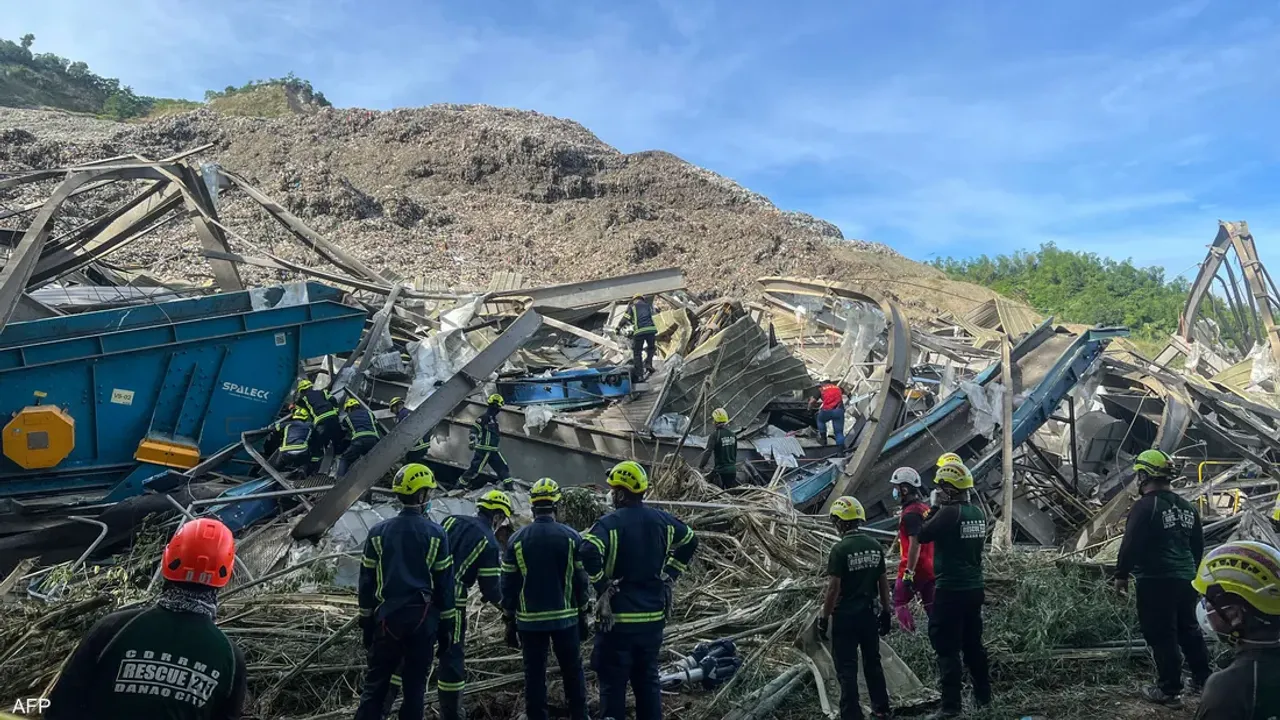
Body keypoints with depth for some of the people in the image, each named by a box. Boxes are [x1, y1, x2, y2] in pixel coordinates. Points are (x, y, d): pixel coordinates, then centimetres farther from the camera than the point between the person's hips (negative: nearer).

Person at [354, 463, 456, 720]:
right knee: (414, 687, 8)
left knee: (375, 685, 9)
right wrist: (446, 626, 5)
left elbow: (366, 583, 4)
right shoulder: (435, 534, -4)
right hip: (423, 620, -1)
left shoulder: (378, 532, 1)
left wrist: (367, 623, 13)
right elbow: (444, 584, -2)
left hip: (387, 618, 2)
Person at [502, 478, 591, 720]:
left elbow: (508, 584, 0)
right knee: (572, 672, 14)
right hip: (565, 618, 0)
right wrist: (583, 616, 9)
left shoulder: (517, 539, -3)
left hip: (529, 621, 0)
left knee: (534, 675, 8)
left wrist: (509, 621, 9)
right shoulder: (571, 537, -5)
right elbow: (581, 580, -1)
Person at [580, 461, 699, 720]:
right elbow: (690, 542, 20)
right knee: (648, 680, 17)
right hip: (654, 616, 6)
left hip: (618, 617, -6)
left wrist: (602, 586, -17)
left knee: (613, 684, 4)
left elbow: (589, 552, -31)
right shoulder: (661, 520, 5)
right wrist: (669, 575, 19)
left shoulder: (611, 523, -14)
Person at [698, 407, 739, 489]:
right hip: (732, 469, 6)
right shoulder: (732, 434, 6)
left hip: (721, 470, -6)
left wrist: (700, 466, -10)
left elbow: (708, 452, -17)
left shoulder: (715, 434, -14)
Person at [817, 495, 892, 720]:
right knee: (873, 662, 21)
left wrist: (824, 618, -9)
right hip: (869, 613, 6)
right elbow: (883, 582, 6)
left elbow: (833, 588, -17)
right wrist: (886, 611, 16)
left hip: (845, 616, -6)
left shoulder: (840, 549, -18)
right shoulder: (875, 546, 0)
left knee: (847, 668, 4)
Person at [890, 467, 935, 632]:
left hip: (915, 569, -8)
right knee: (932, 607, 11)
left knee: (899, 601, 6)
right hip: (930, 568, 8)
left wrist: (908, 573, -24)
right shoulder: (925, 508, 11)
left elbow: (915, 544, -25)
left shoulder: (910, 514, -18)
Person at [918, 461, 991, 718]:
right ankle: (983, 696, 31)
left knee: (947, 648, -1)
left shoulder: (948, 513, -19)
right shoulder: (978, 513, 6)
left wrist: (934, 510, -1)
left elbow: (922, 536, -10)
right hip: (975, 588, 8)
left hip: (951, 591, -8)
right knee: (973, 644, 20)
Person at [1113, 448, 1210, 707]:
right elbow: (1198, 545, 18)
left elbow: (1130, 545, -16)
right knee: (1189, 629, 22)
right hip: (1186, 579, 8)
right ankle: (1203, 680, 32)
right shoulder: (1187, 507, 10)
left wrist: (1121, 575, -5)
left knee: (1162, 636, 0)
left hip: (1156, 581, -8)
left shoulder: (1145, 506, -16)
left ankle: (1169, 691, 6)